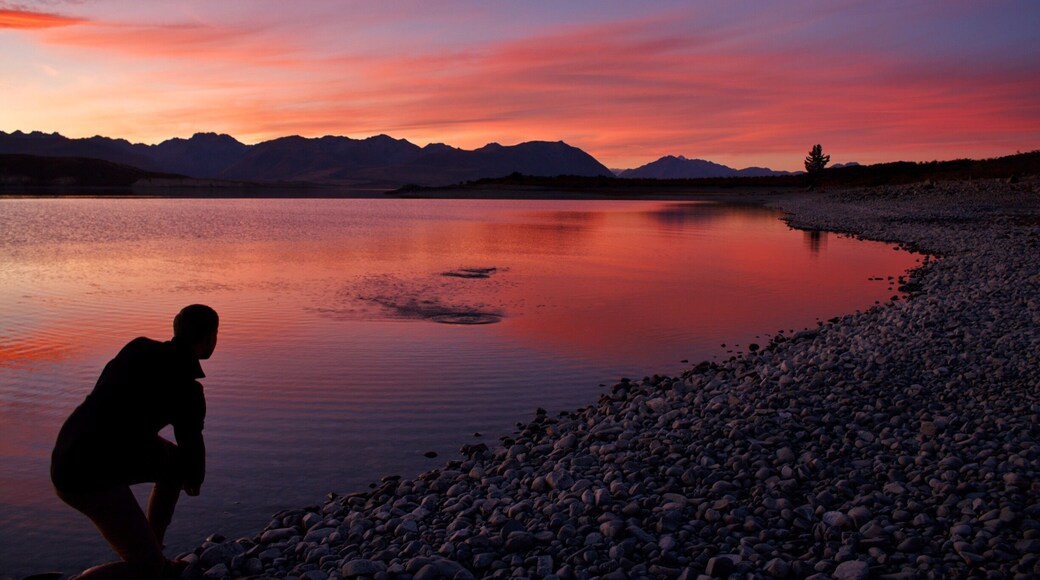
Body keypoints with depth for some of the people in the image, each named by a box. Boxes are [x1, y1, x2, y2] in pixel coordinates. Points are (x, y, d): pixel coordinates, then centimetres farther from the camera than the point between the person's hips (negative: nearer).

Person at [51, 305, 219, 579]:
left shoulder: (139, 348, 5)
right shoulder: (188, 391, -14)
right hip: (92, 477, -9)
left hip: (72, 453, 9)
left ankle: (152, 554, 30)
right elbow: (193, 447, 1)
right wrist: (195, 479, 25)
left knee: (176, 462, 23)